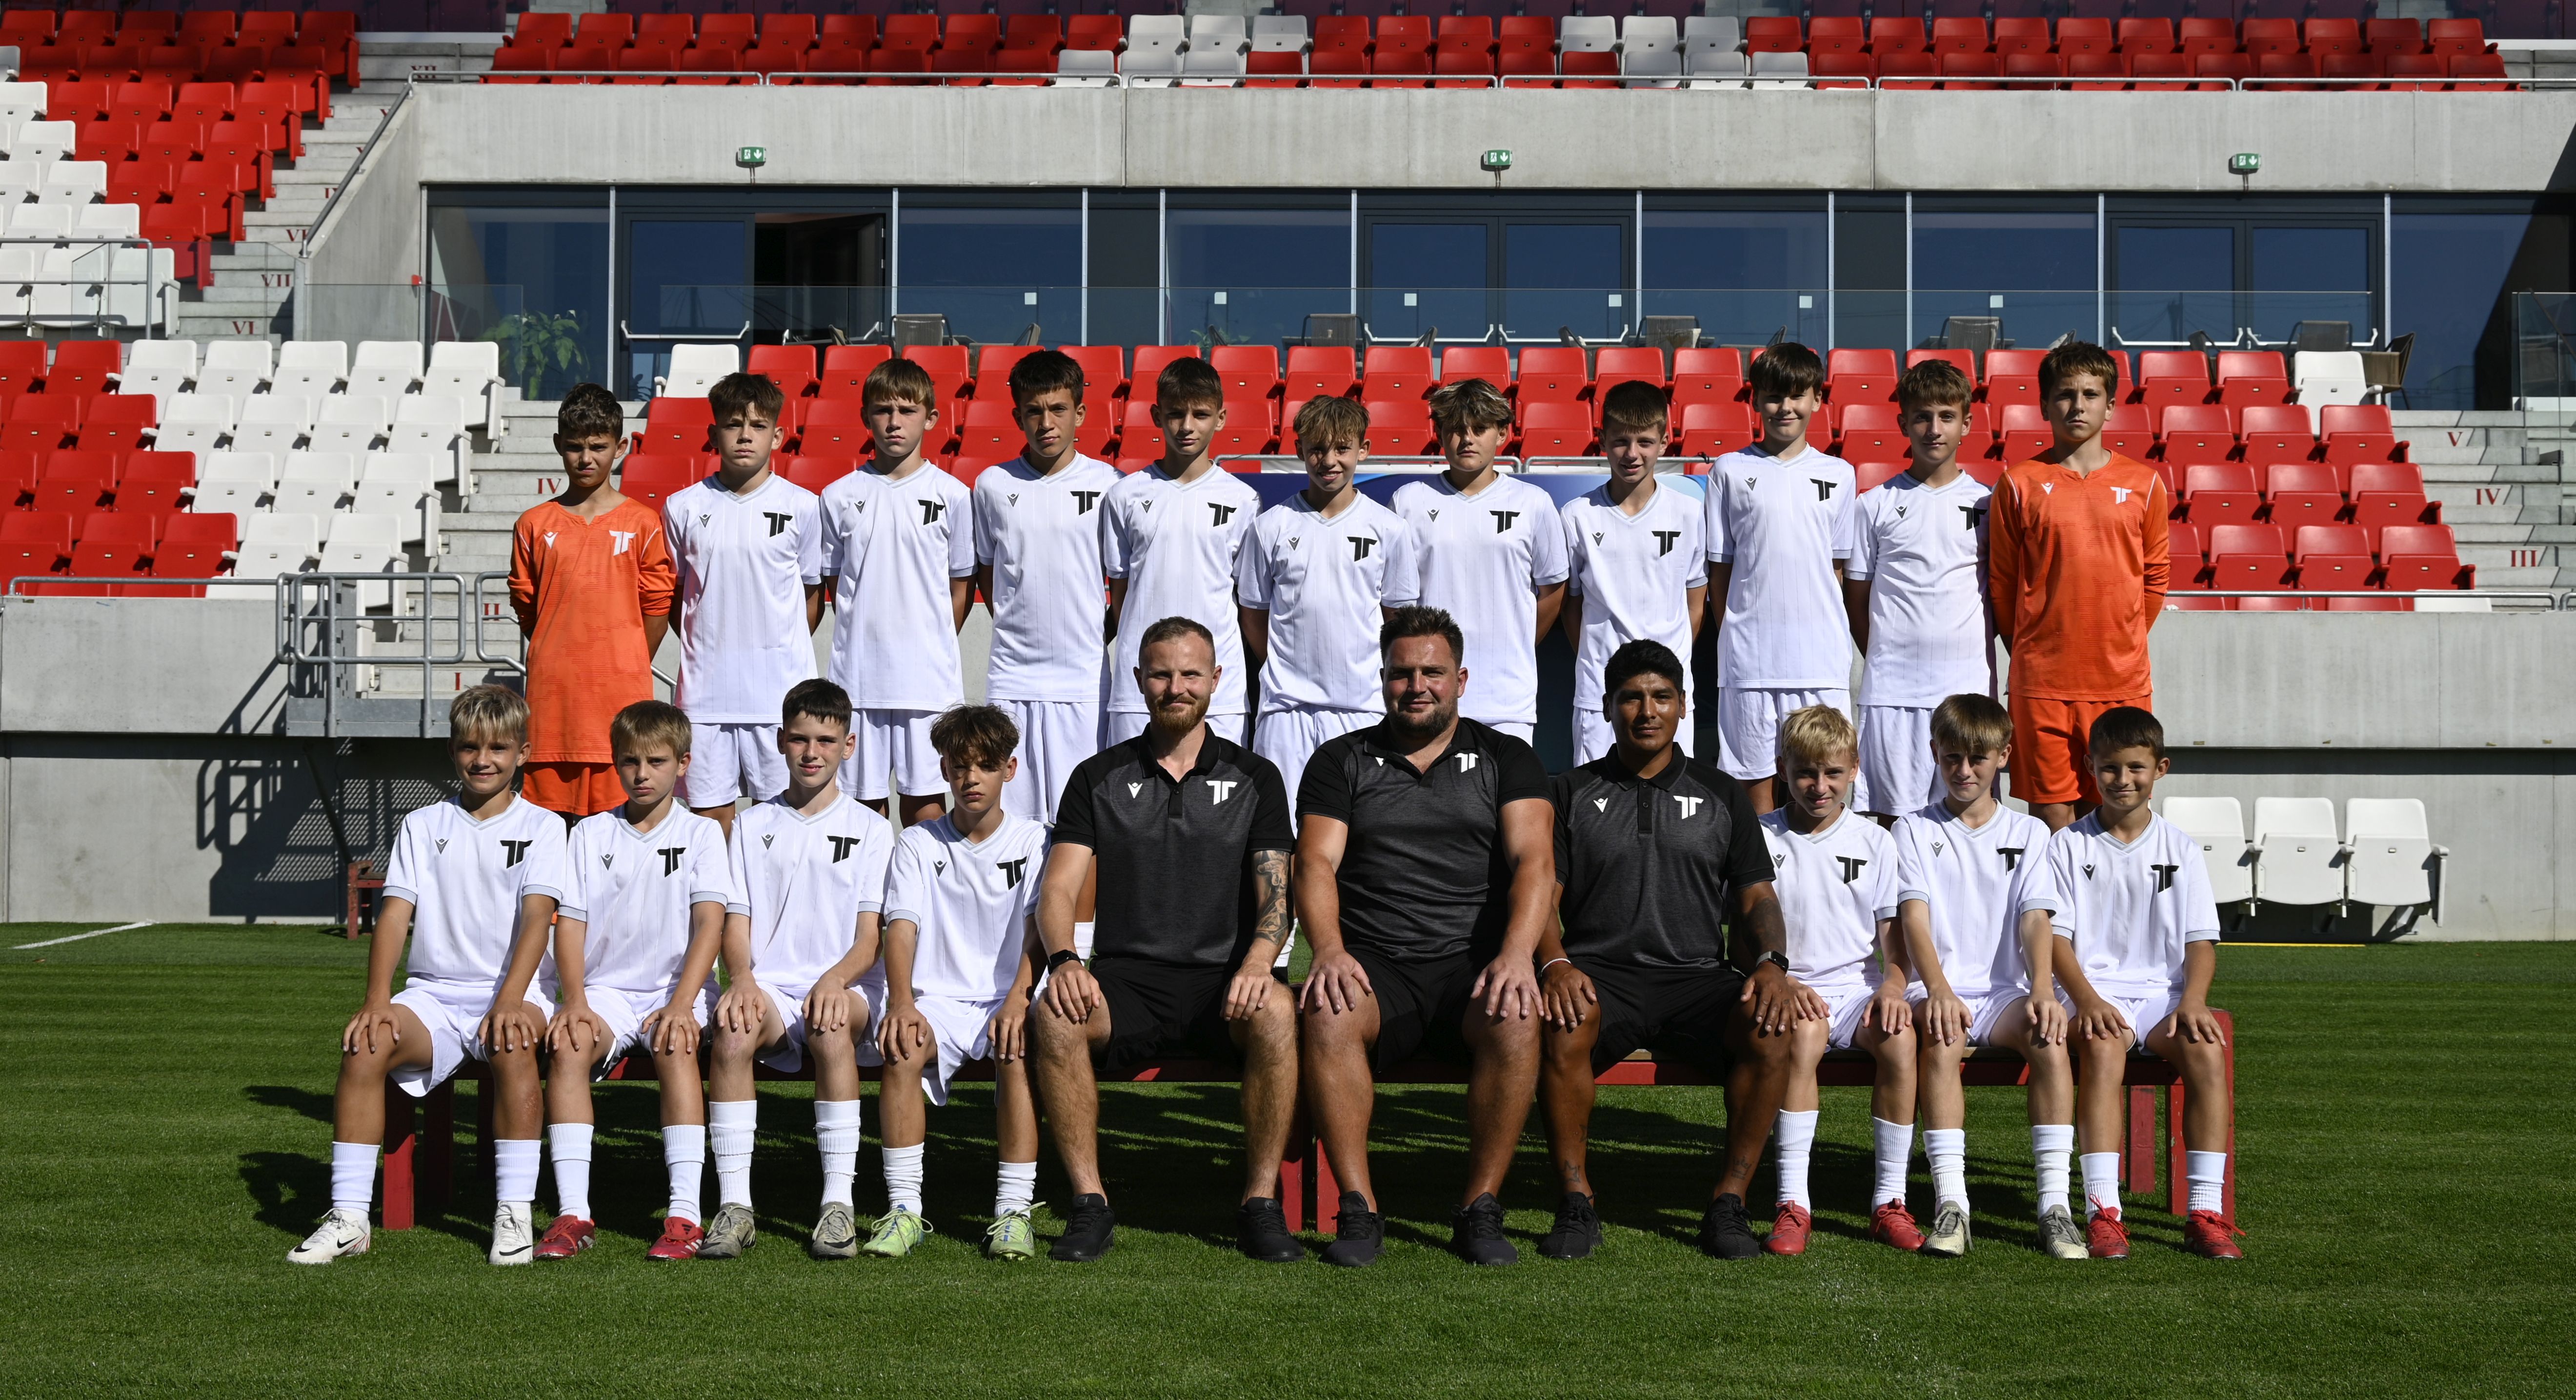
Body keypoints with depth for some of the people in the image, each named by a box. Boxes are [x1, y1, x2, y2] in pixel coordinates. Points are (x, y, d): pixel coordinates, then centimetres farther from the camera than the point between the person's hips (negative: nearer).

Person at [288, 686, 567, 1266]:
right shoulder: (422, 826, 14)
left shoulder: (541, 826, 5)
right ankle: (349, 1215, -22)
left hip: (514, 988, -3)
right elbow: (395, 914, 3)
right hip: (433, 992, 3)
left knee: (513, 1044, -36)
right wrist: (377, 1001, -14)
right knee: (366, 1043, -26)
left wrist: (509, 1001, -25)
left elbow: (537, 917, -9)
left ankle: (515, 1213, -29)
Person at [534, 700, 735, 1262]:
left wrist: (680, 1003, -21)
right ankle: (573, 1212, -31)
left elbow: (709, 924, -6)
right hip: (605, 989, 2)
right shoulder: (591, 835, 12)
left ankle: (685, 1214, -38)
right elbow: (570, 923, 5)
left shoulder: (701, 834, 6)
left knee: (675, 1045, -34)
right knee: (567, 1045, -29)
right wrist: (575, 1001, -13)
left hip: (676, 987, -2)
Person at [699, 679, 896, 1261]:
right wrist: (742, 980, -13)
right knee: (732, 1035, -33)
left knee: (832, 1030, -37)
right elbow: (736, 923, 9)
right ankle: (734, 1204, -31)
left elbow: (870, 938, 2)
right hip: (768, 985, 2)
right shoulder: (754, 826, 17)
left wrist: (834, 981, -19)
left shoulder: (870, 828, 11)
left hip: (847, 987, -1)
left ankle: (839, 1204, -35)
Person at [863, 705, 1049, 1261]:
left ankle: (1014, 1209, -28)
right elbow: (902, 925, -3)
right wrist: (901, 1002, -23)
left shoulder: (1033, 841, 8)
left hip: (1008, 1000, -1)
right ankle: (904, 1207, -26)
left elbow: (1038, 928, -4)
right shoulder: (917, 845, 10)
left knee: (1018, 1052, -33)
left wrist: (1018, 998, -23)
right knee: (902, 1046, -31)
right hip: (937, 999, 1)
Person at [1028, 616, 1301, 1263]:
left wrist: (1257, 964, -21)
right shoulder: (1098, 777, 13)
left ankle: (1261, 1202, -22)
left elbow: (1275, 894, 2)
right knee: (1052, 1016, -31)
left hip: (1222, 979, -1)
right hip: (1126, 977, 1)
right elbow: (1058, 889, 4)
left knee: (1275, 1013, -35)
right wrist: (1064, 960, -19)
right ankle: (1090, 1203, -20)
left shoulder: (1253, 777, 11)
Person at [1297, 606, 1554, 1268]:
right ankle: (1359, 1209, -23)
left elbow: (1534, 862, -2)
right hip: (1375, 967, 0)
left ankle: (1480, 1209, -20)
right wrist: (1330, 950, -21)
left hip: (1473, 964, 0)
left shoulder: (1506, 760, 13)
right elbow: (1316, 864, 1)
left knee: (1515, 1020, -34)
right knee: (1328, 1016, -33)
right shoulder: (1341, 762, 14)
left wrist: (1516, 953, -22)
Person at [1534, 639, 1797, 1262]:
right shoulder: (1571, 794, 14)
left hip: (1696, 977, 1)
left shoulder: (1721, 795, 18)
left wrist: (1771, 964, -9)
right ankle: (1576, 1204, -23)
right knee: (1562, 1022, -36)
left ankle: (1729, 1203, -17)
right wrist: (1554, 963, -17)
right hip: (1599, 973, -1)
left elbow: (1756, 897, 13)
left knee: (1771, 1026, -30)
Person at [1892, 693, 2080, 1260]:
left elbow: (2035, 921, 0)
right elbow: (1913, 916, -6)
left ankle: (2054, 1203, -32)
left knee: (2048, 1036, -32)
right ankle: (1950, 1202, -38)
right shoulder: (1913, 831, 10)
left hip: (2008, 990, 1)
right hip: (1940, 990, -1)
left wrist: (2041, 991, -20)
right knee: (1941, 1039, -36)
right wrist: (1938, 989, -25)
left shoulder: (2029, 833, 15)